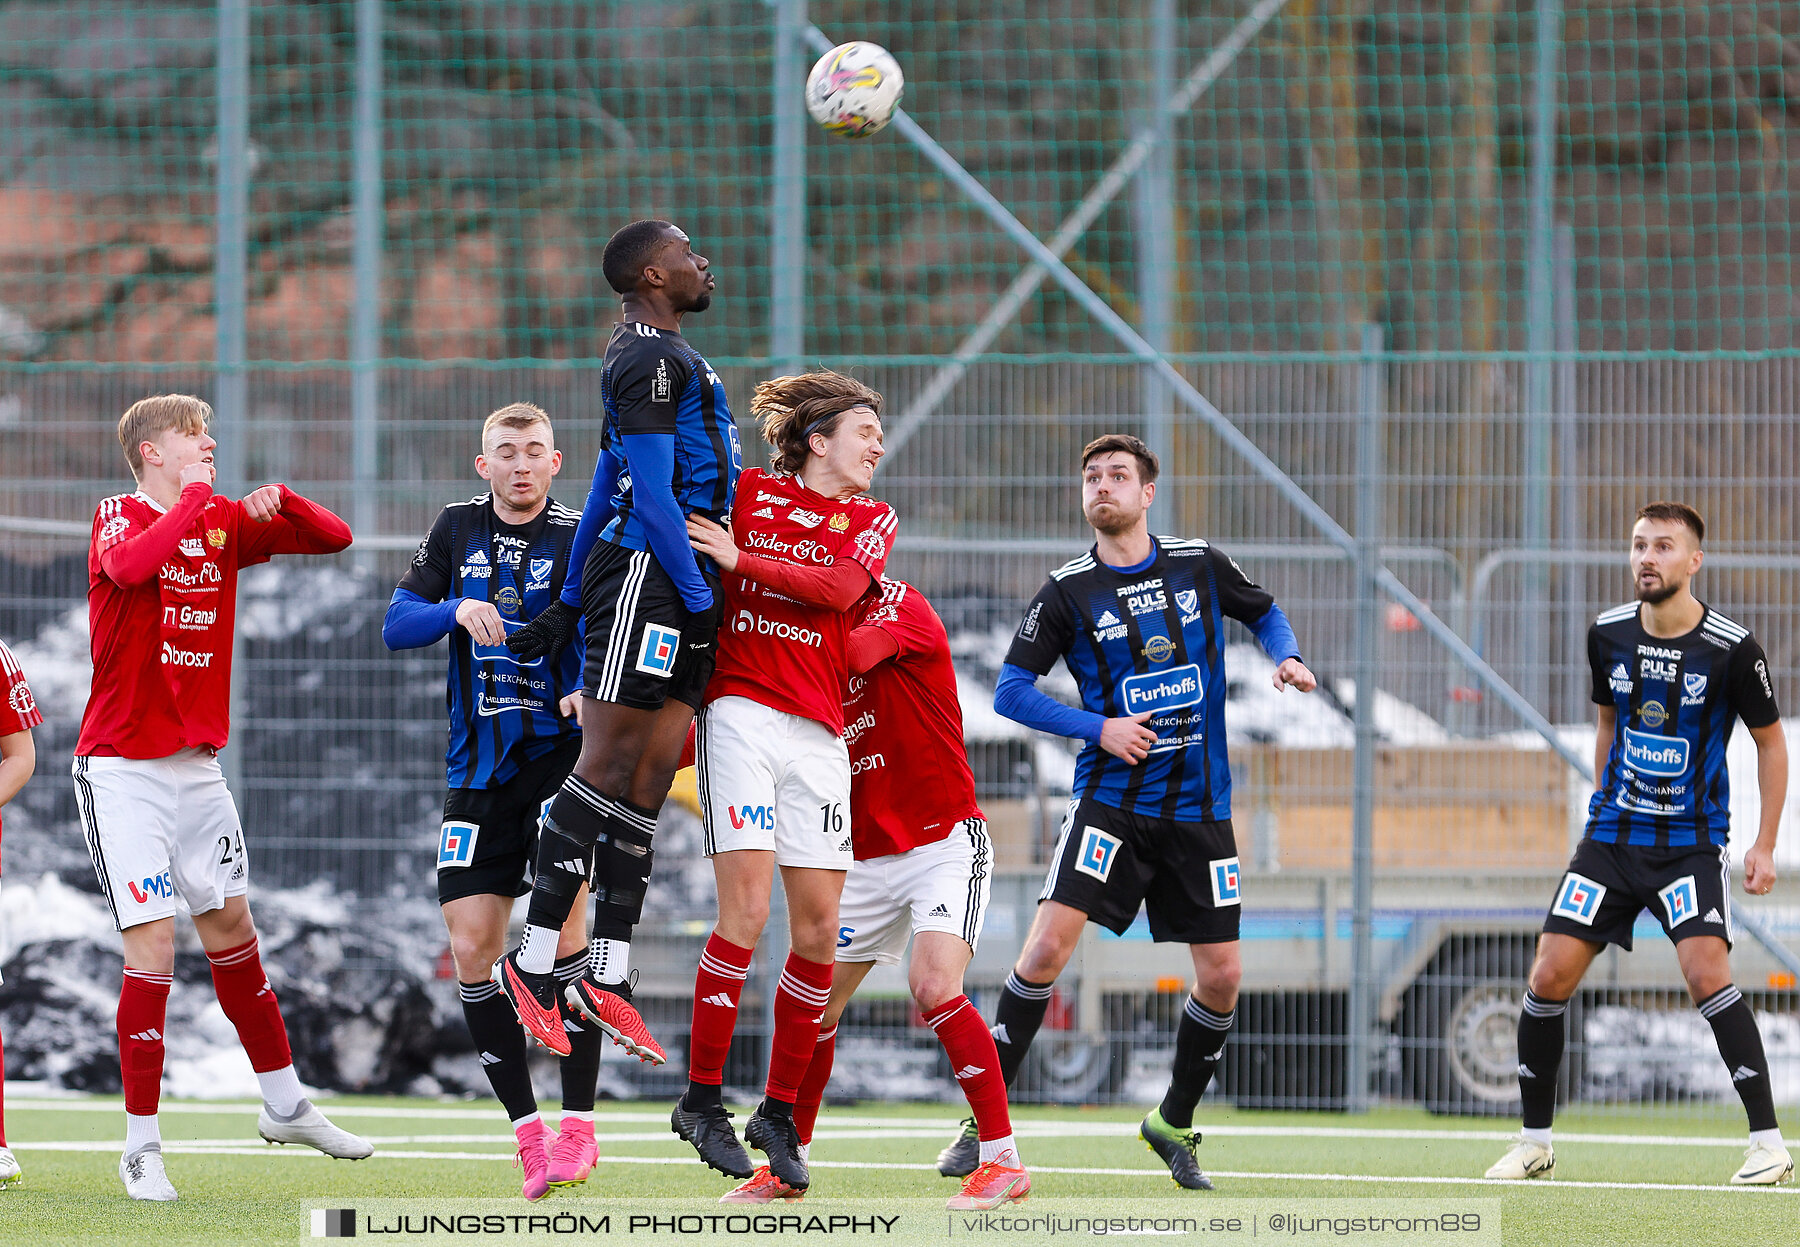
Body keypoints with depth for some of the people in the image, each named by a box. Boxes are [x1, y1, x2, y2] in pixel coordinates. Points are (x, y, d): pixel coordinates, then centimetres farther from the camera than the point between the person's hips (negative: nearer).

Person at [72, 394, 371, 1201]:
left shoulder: (225, 523, 9)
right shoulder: (119, 517, -9)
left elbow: (333, 537, 9)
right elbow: (129, 565, -33)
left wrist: (279, 500, -9)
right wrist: (194, 498, -23)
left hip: (196, 765, 6)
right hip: (121, 768, -6)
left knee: (231, 929, 14)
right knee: (153, 945, -11)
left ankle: (284, 1104, 27)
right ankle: (141, 1146, -5)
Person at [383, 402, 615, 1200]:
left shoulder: (579, 538, 0)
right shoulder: (458, 531, 11)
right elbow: (396, 626, 4)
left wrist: (592, 685, -31)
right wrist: (458, 610, -16)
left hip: (563, 752, -4)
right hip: (480, 768, 4)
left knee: (560, 914, -19)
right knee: (471, 945, -3)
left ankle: (577, 1123, -14)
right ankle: (527, 1131, 5)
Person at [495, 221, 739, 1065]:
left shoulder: (659, 356, 23)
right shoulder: (652, 358, -10)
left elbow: (606, 489, 25)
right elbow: (653, 496, -17)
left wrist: (569, 604, 26)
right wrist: (698, 596, -17)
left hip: (681, 587, 10)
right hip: (647, 575, -10)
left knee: (650, 776, 6)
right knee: (607, 766, -11)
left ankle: (607, 976, 5)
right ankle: (534, 961, -11)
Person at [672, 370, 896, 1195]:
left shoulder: (872, 522, 14)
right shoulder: (744, 494, 8)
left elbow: (839, 587, -6)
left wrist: (740, 559, -12)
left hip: (819, 733, 4)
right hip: (740, 713, -4)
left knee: (818, 927, 0)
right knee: (747, 907, -15)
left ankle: (779, 1112, 13)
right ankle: (701, 1101, -7)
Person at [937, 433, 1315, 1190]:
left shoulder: (1200, 566, 4)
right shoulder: (1068, 592, -3)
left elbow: (1265, 614, 21)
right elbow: (1011, 690, -3)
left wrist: (1286, 658, -1)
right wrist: (1099, 729, -13)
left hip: (1199, 808, 3)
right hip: (1110, 800, -2)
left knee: (1221, 977, 1)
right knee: (1048, 945, -17)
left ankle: (1173, 1123, 23)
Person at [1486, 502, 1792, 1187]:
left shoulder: (1731, 647, -11)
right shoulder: (1609, 635, 1)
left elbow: (1770, 741, 1)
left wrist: (1765, 844, -3)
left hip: (1693, 841, -4)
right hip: (1613, 836, 4)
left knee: (1706, 972, -23)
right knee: (1550, 977, -5)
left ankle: (1769, 1143, -17)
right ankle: (1533, 1143, 10)